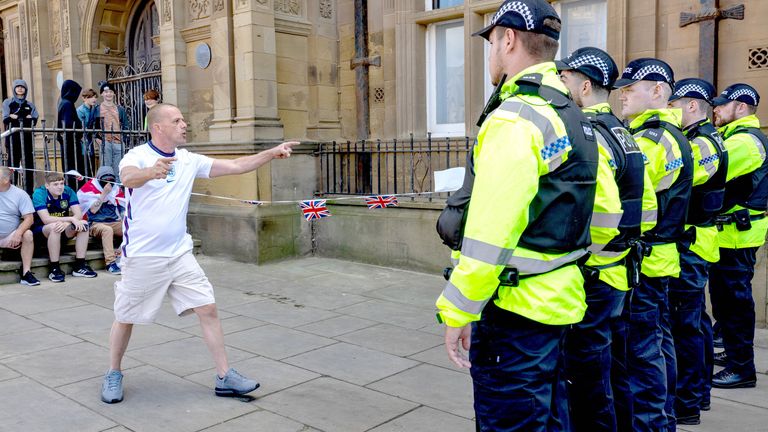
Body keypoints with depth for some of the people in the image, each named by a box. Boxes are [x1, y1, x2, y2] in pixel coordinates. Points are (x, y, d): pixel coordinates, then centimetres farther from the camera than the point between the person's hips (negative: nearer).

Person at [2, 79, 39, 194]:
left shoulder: (30, 104, 14)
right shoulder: (7, 103, 9)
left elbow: (34, 120, 0)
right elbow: (6, 120, -3)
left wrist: (15, 117, -8)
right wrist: (25, 117, -10)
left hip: (27, 139, 2)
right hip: (13, 138, -2)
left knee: (29, 165, 1)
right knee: (13, 164, -4)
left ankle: (29, 191, 5)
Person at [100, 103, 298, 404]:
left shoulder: (189, 160, 5)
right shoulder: (137, 156, -11)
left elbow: (235, 166, 6)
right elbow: (129, 178, -34)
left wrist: (271, 153, -3)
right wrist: (151, 171, -57)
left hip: (179, 254, 5)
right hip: (142, 257, -5)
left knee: (208, 309, -1)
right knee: (126, 319, 8)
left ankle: (224, 377, 8)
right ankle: (113, 375, 32)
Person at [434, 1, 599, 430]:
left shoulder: (517, 117, -17)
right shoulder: (572, 116, 12)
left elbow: (490, 233, -22)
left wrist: (458, 311, -15)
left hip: (517, 304, -10)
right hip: (558, 296, 10)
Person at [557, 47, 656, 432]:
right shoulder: (623, 136, 11)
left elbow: (604, 216, -27)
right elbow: (647, 205, 15)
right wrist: (627, 244, 19)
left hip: (589, 280, -10)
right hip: (618, 273, 10)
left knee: (586, 377, 3)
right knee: (613, 366, 21)